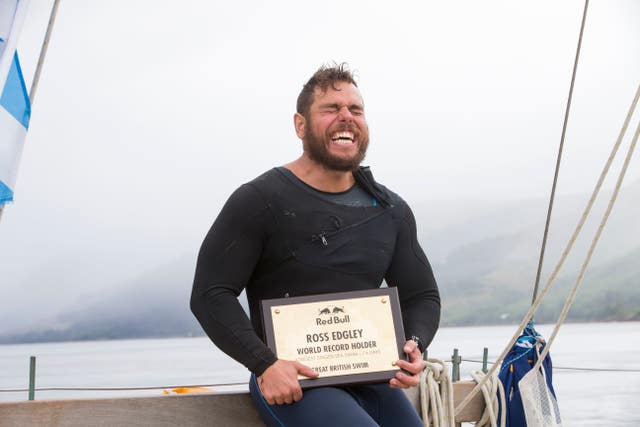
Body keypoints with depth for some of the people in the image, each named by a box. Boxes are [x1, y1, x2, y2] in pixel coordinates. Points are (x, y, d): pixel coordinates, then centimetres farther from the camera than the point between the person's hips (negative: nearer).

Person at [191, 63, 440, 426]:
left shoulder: (392, 211, 10)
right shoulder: (259, 201, -4)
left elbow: (423, 295, 17)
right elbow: (210, 294, -9)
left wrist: (415, 345, -5)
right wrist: (264, 364, -22)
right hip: (289, 381, -5)